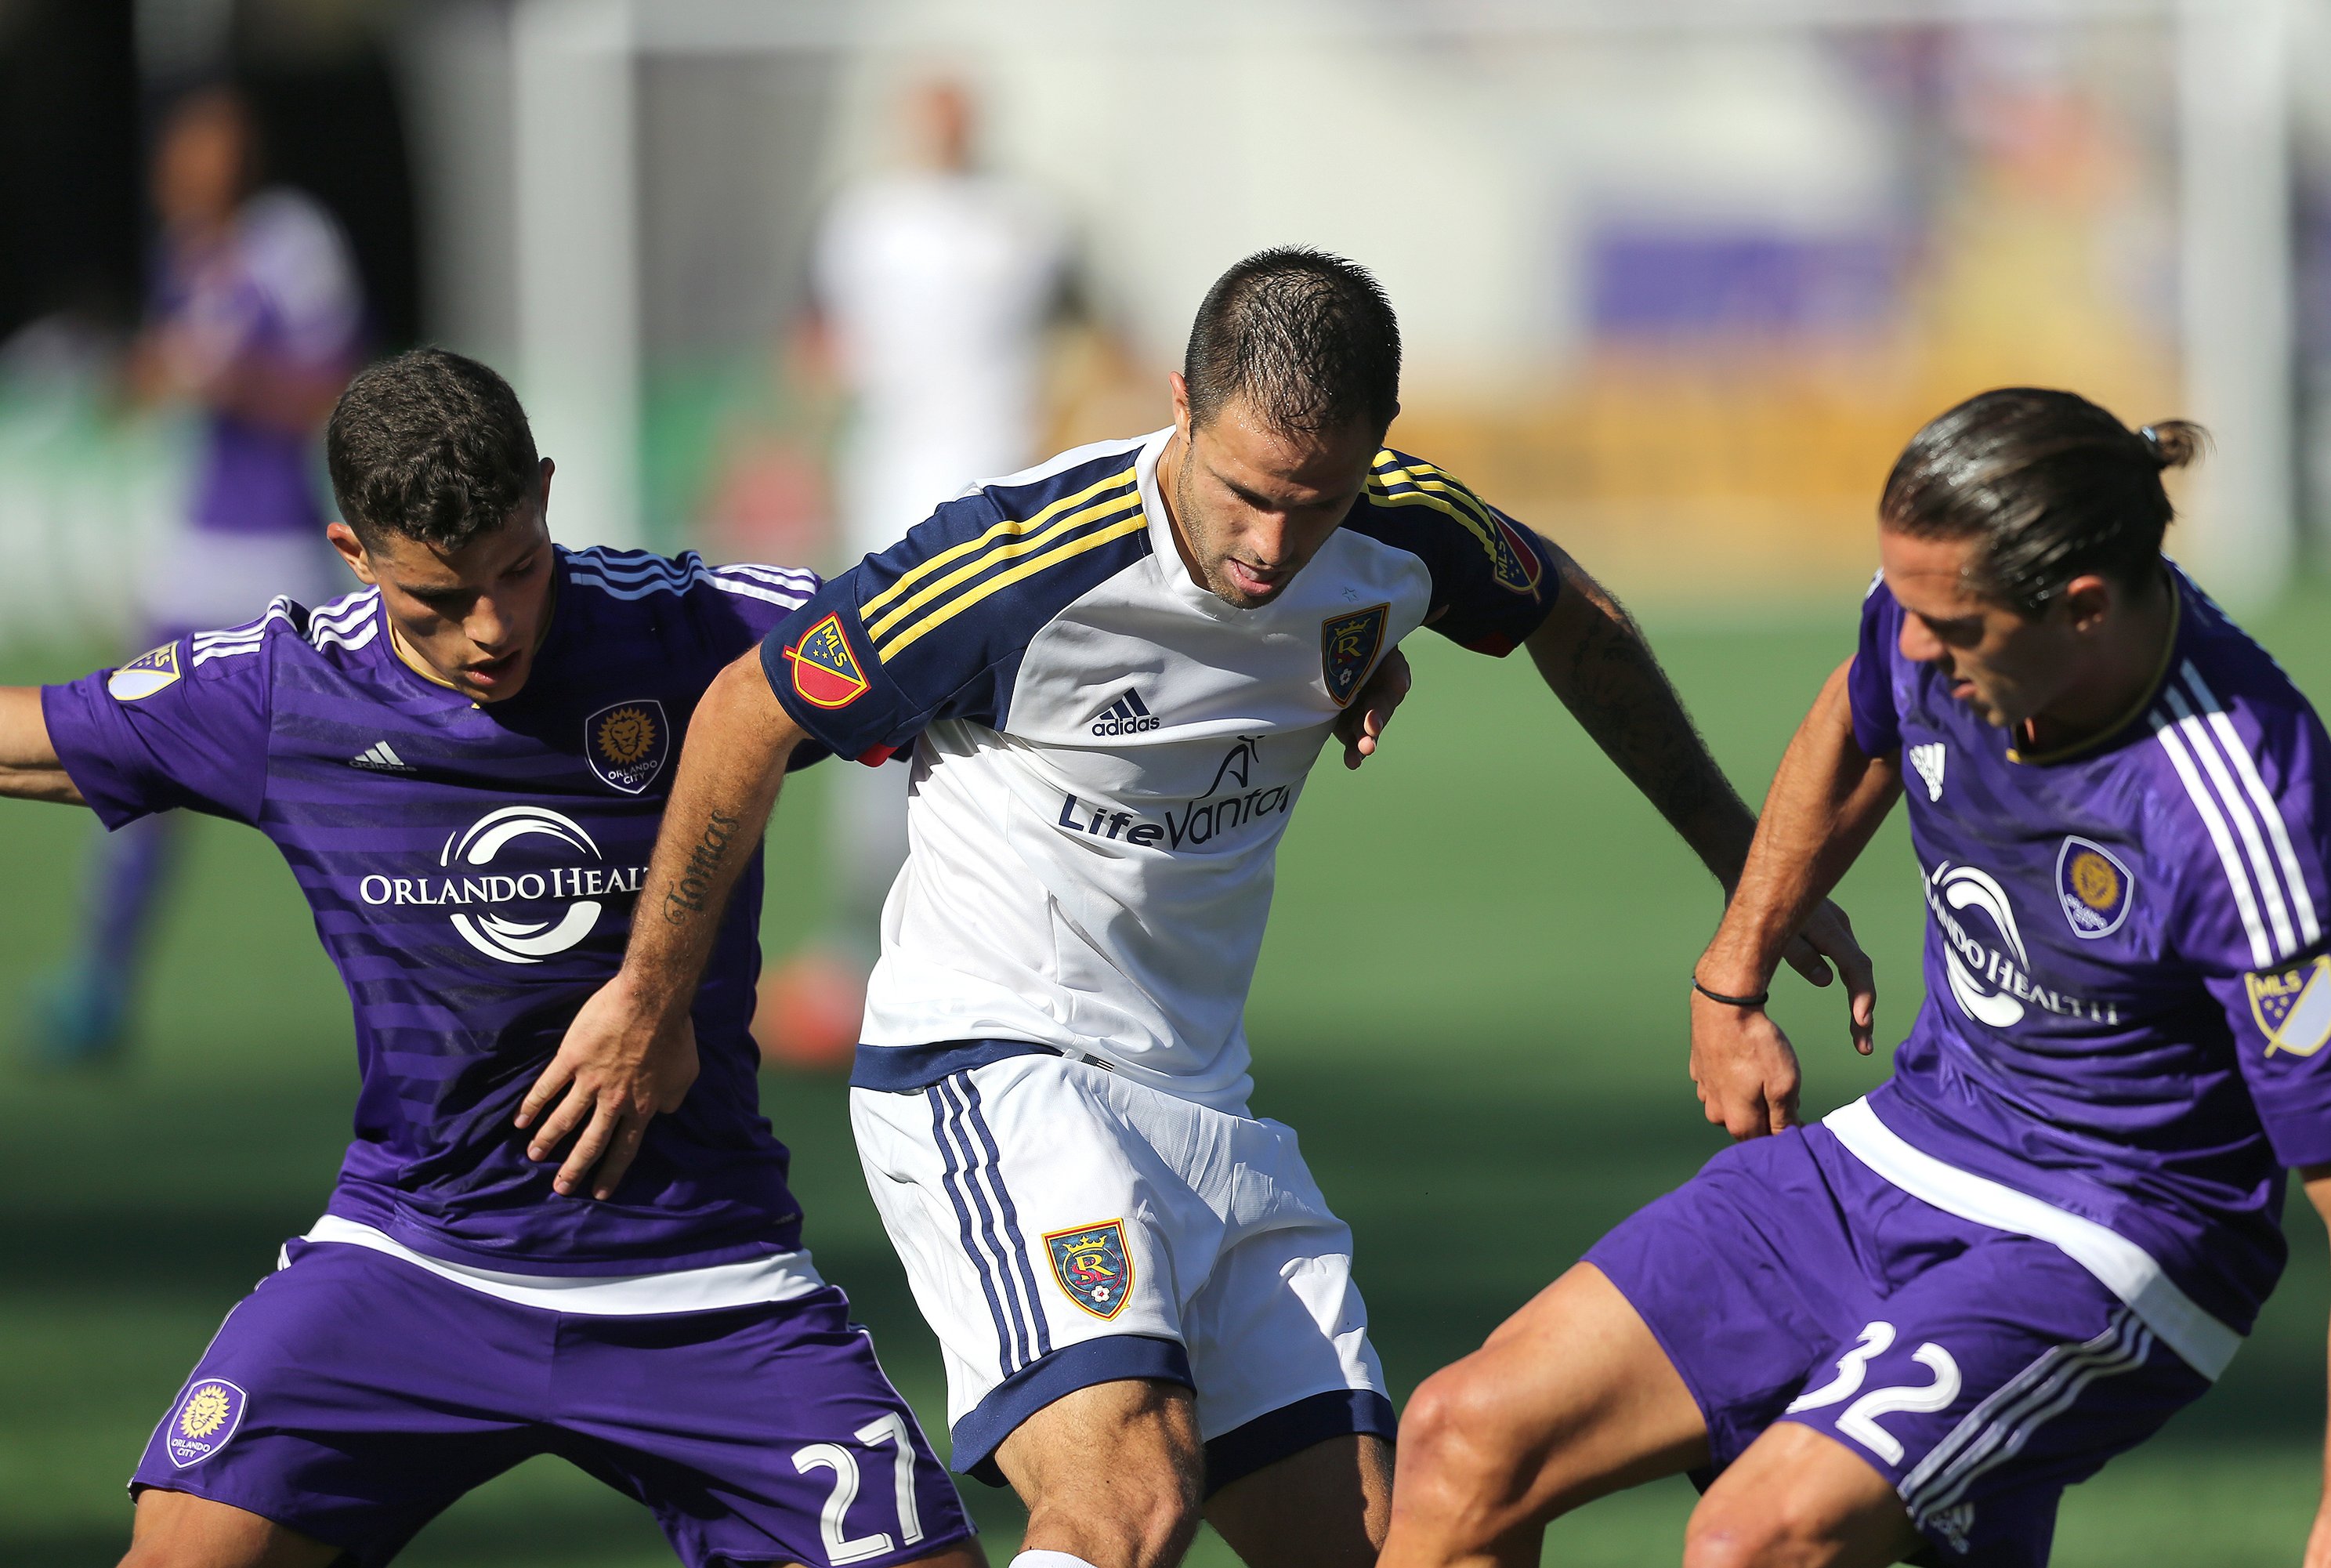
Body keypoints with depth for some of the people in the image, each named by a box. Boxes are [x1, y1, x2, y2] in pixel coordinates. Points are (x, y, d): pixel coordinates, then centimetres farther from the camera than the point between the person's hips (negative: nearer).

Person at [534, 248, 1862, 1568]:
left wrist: (1741, 858, 24)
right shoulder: (1025, 565, -22)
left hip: (1204, 1101, 7)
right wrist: (653, 994, 3)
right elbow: (751, 716, -8)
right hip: (991, 1075, -7)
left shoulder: (1402, 536, -5)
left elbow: (1575, 623, 19)